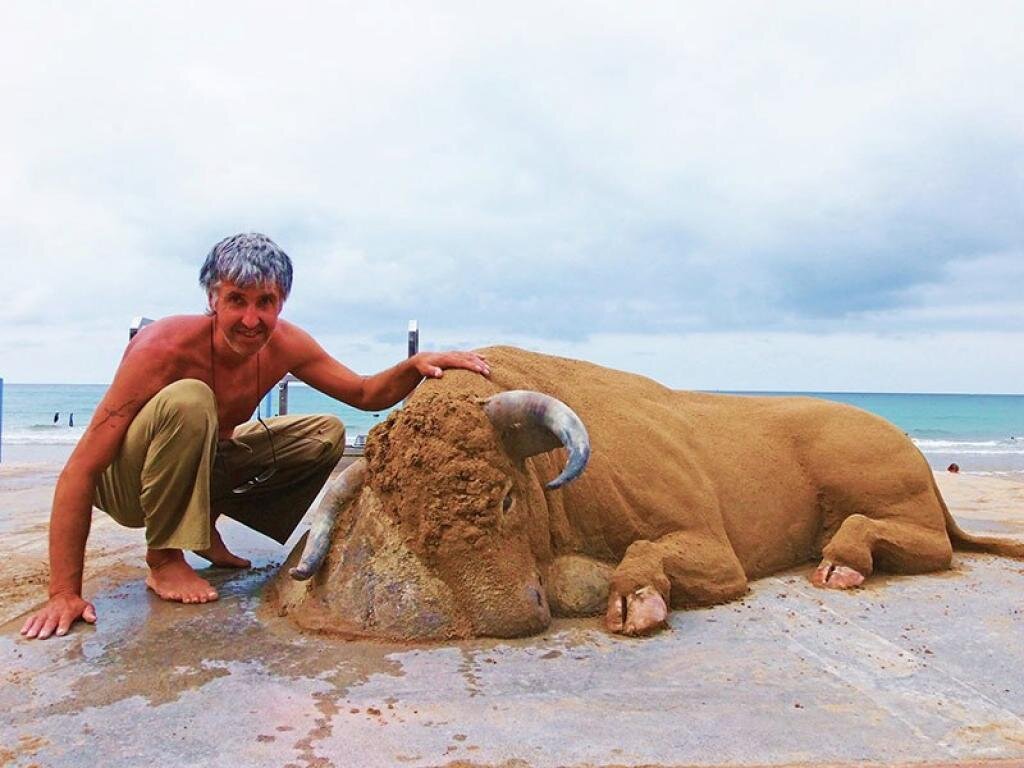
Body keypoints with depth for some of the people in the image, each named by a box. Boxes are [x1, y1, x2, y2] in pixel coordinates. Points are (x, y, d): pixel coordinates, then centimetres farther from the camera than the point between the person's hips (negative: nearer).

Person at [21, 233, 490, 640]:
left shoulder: (284, 344, -14)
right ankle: (164, 560, -15)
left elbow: (366, 394, -3)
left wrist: (416, 365, -24)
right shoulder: (164, 348, -31)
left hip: (203, 467, 6)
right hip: (123, 484, -6)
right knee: (188, 400, -35)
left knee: (326, 436, -1)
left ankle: (205, 531, 9)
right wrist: (64, 593, -32)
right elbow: (81, 470, -30)